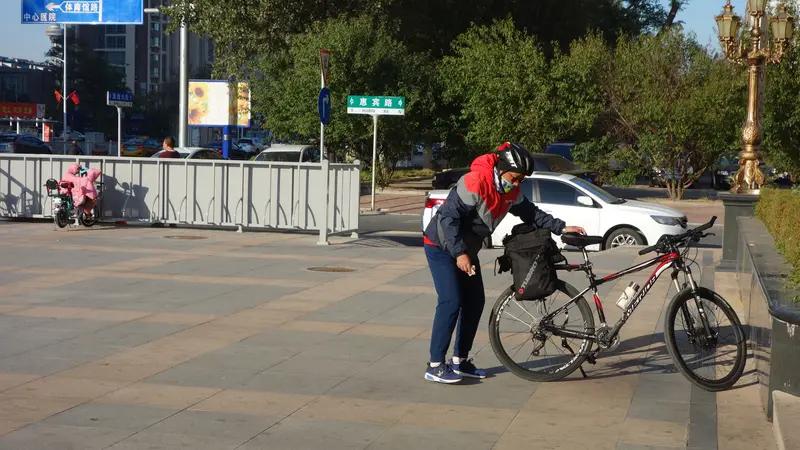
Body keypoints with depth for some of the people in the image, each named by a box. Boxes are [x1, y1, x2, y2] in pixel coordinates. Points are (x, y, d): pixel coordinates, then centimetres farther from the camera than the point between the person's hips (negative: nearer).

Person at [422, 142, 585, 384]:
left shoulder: (511, 192, -1)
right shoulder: (475, 183, -27)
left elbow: (530, 213, 9)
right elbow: (449, 217, -28)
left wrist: (561, 227, -1)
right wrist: (459, 253, -31)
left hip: (466, 248, 9)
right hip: (442, 246, -9)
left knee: (475, 302, 6)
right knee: (451, 302, -15)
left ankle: (460, 361, 17)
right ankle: (435, 366, -10)